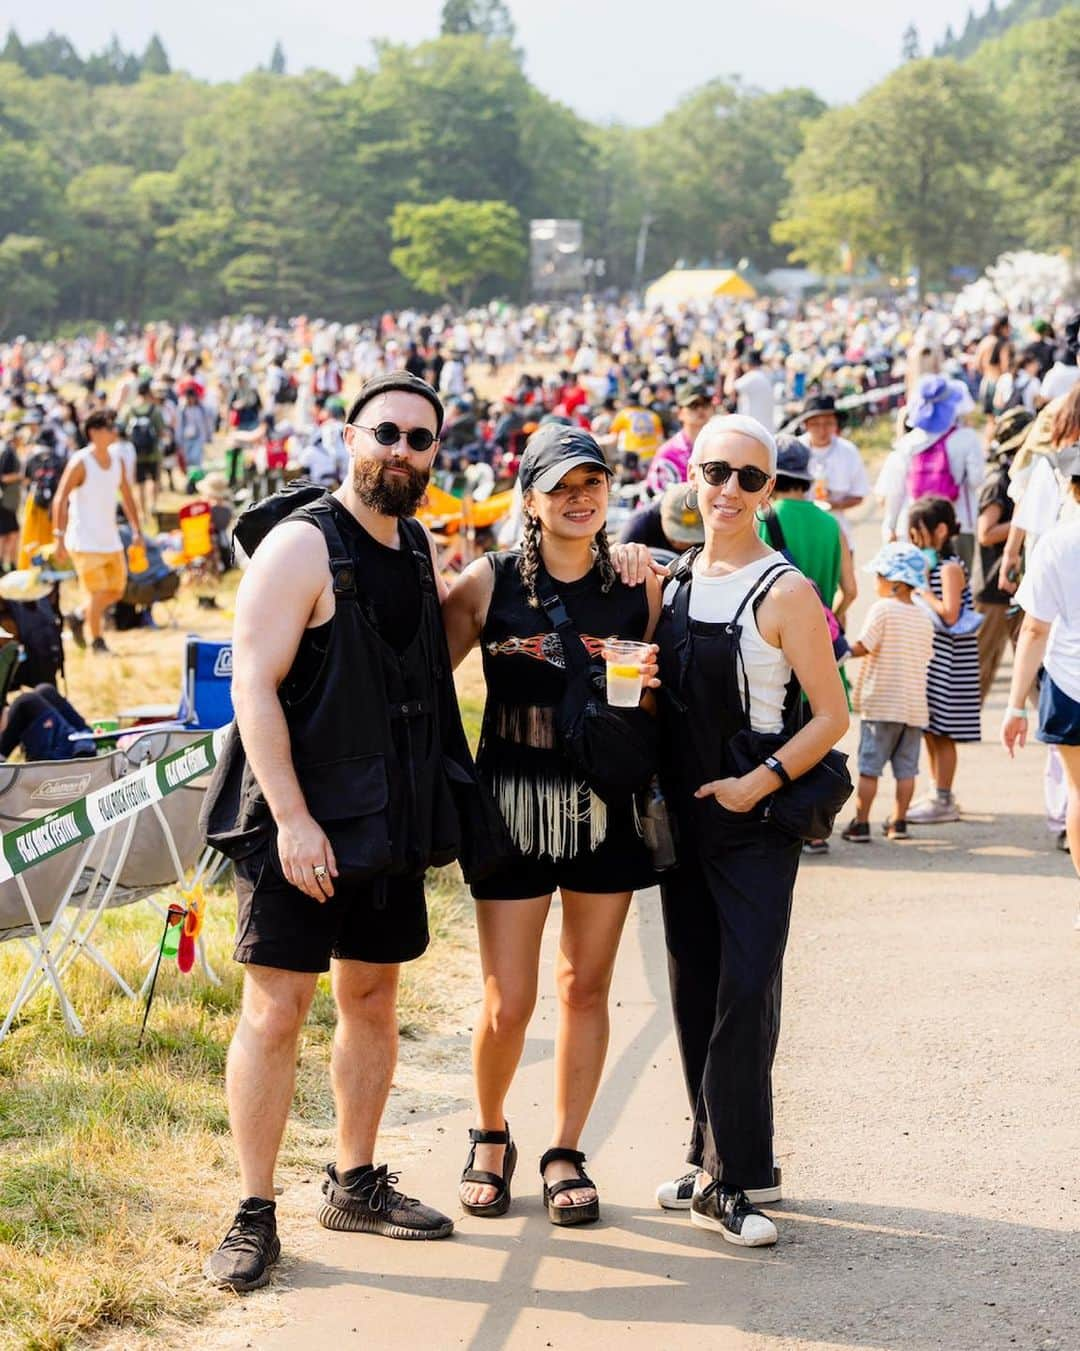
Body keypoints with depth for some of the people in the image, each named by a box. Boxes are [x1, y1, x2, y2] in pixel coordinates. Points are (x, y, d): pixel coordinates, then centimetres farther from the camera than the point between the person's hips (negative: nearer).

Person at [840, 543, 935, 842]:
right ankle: (899, 822, 11)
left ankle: (861, 823, 0)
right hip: (914, 705, 6)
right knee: (906, 768, 9)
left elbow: (863, 647, -15)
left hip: (881, 704, -6)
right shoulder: (924, 617, 10)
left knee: (869, 767, -1)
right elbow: (926, 656, 13)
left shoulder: (882, 609, -10)